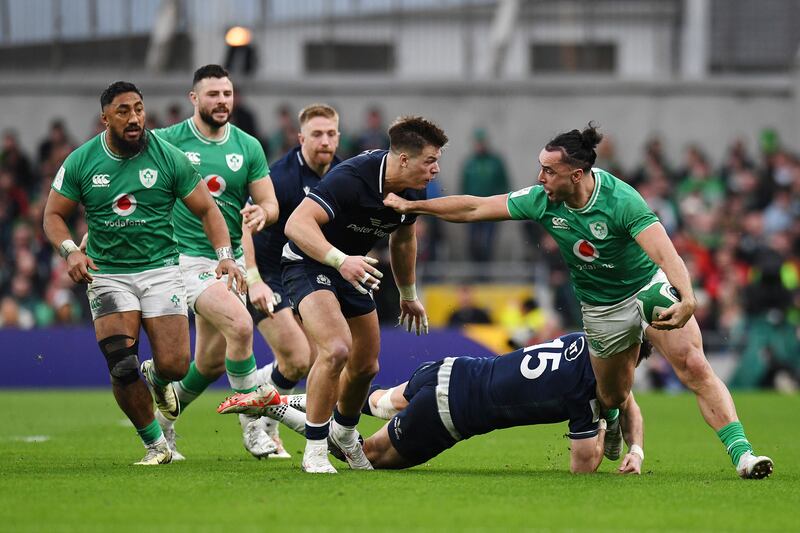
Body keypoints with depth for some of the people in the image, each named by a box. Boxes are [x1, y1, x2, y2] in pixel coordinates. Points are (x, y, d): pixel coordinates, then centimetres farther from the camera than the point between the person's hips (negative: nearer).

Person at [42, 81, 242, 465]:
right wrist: (71, 251, -15)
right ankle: (155, 445, 6)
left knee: (174, 367, -11)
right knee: (122, 368, -14)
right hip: (107, 272, 0)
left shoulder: (168, 158, -4)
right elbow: (54, 214, 5)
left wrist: (225, 255, -13)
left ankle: (157, 377, 30)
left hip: (159, 269, 0)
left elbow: (206, 209, 2)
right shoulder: (81, 162, -2)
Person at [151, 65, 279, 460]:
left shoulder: (247, 146, 5)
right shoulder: (166, 141, -6)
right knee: (240, 324, -27)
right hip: (189, 259, -6)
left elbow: (270, 205, 7)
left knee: (212, 363, 9)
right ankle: (253, 426, -16)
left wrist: (261, 213, -17)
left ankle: (163, 416, 35)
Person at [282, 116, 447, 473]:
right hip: (309, 261, -8)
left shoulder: (413, 191, -7)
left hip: (352, 269, 8)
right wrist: (340, 260, -52)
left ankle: (344, 431, 43)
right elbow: (297, 224, -39)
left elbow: (403, 239, 15)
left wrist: (408, 295, 25)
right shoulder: (351, 178, -32)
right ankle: (314, 449, -15)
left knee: (366, 366, 13)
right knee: (336, 350, -28)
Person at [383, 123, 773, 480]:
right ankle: (607, 422, 49)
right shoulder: (542, 201, -15)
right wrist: (410, 205, -6)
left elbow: (664, 252, -39)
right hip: (601, 309, 4)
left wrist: (687, 299, -56)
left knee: (694, 367, -20)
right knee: (613, 398, 11)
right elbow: (474, 208, -6)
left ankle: (741, 453, -19)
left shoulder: (620, 199, -29)